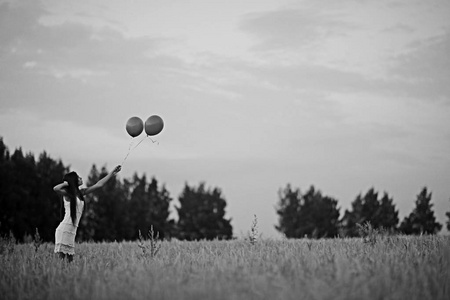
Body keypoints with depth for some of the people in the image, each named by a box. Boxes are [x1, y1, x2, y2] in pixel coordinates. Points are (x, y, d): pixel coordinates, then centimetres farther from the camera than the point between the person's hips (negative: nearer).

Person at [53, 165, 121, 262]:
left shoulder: (80, 193, 16)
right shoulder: (67, 194, -6)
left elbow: (99, 185, 20)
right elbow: (55, 188, -26)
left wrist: (112, 173, 21)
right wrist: (66, 183, -8)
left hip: (72, 231, 8)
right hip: (65, 229, -8)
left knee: (70, 259, 6)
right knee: (61, 258, -11)